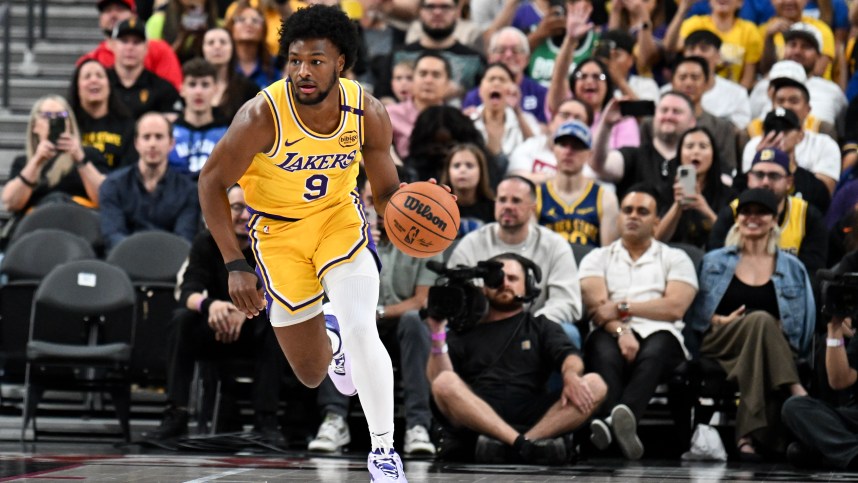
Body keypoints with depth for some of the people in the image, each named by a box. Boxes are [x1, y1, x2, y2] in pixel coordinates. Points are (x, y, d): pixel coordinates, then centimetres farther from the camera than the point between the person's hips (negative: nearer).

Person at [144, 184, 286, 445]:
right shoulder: (207, 242, -7)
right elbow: (188, 292, -19)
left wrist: (246, 310, -41)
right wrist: (209, 304, -43)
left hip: (254, 331, -1)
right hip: (216, 332, 1)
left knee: (274, 325, -33)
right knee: (182, 320, -27)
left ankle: (266, 420, -32)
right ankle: (176, 415, -29)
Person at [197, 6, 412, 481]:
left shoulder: (367, 113, -19)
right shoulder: (262, 116, -28)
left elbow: (386, 192, -6)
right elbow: (211, 182, -15)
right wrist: (235, 265, -21)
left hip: (339, 216, 1)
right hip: (279, 232, -1)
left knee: (361, 331, -24)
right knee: (311, 373, 7)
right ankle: (327, 337, 46)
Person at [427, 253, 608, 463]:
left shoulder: (540, 327, 26)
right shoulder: (464, 332, 24)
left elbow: (569, 356, 6)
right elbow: (437, 379, 8)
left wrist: (571, 375, -17)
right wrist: (438, 334, -6)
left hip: (531, 417, 1)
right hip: (478, 418, -1)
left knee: (595, 384, -20)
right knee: (445, 383, -31)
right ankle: (525, 445, -42)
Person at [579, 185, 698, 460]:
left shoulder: (675, 259, 21)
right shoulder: (598, 258, 23)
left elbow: (675, 307, 2)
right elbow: (597, 305, 3)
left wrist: (622, 307, -3)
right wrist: (620, 330, -18)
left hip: (658, 334, -1)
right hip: (611, 334, 1)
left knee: (655, 351, -39)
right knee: (605, 352, -38)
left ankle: (610, 426, -67)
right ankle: (620, 426, -64)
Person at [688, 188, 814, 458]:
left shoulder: (792, 268, 18)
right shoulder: (715, 262, 18)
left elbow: (802, 323, 13)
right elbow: (694, 311, 13)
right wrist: (720, 321, -6)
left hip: (774, 350, 1)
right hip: (717, 343, 0)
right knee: (761, 319, -36)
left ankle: (748, 434, -47)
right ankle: (792, 389, -41)